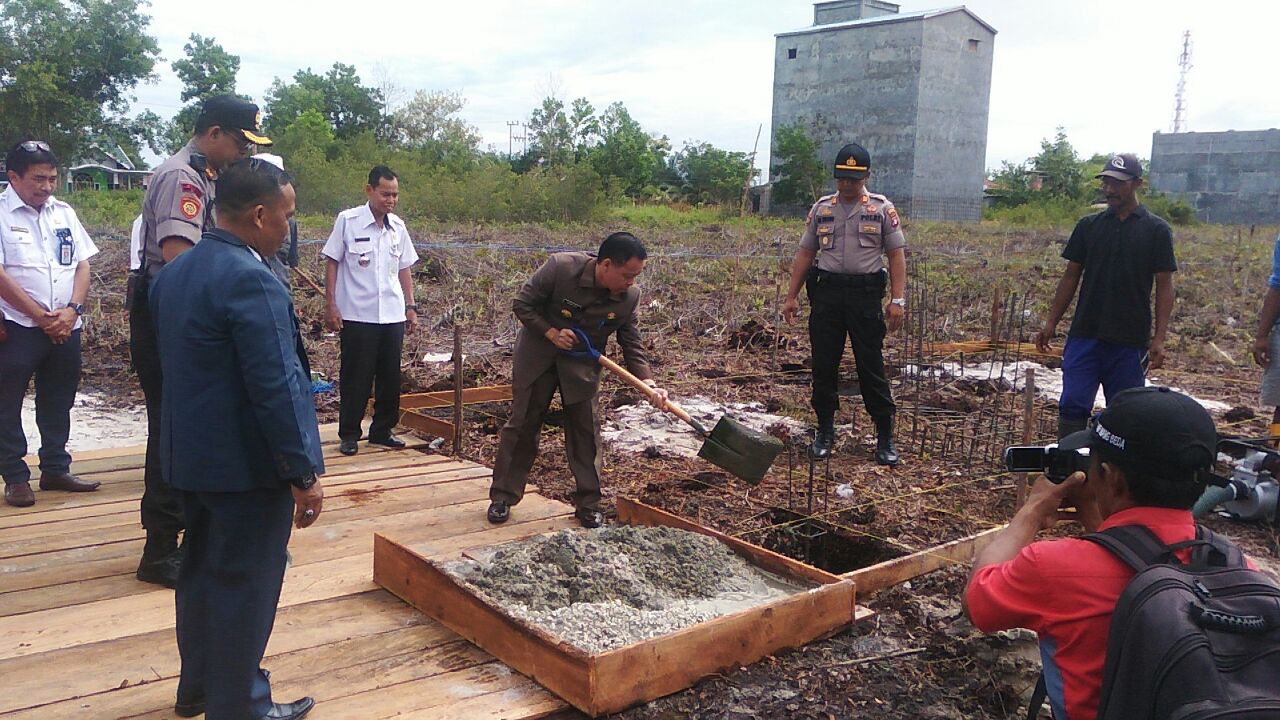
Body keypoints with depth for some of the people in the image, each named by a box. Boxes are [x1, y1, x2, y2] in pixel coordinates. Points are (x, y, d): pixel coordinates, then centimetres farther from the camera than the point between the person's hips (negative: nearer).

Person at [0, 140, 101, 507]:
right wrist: (40, 316, -13)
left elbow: (83, 265, 8)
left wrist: (71, 310, -7)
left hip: (65, 327, 5)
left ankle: (55, 469, 25)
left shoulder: (64, 212, 10)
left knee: (58, 402, 13)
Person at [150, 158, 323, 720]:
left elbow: (174, 362, 14)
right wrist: (303, 474, -19)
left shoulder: (173, 272, 7)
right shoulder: (250, 280, -23)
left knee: (202, 569, 22)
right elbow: (275, 387, -25)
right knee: (245, 585, 5)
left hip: (191, 456, 9)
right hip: (246, 463, -9)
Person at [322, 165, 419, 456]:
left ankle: (382, 430, 21)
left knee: (390, 376, 8)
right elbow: (332, 264, -2)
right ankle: (349, 434, 13)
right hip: (357, 315, -4)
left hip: (393, 315, 4)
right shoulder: (348, 221, -5)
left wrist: (411, 306, 10)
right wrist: (330, 305, -7)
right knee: (355, 376, 2)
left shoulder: (398, 226, 7)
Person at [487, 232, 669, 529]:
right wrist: (551, 332, -24)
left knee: (585, 430, 2)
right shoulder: (560, 267, -27)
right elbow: (522, 304, -15)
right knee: (522, 424, 4)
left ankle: (588, 504, 15)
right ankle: (503, 497, 17)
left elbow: (631, 345, -7)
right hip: (537, 356, -2)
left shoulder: (629, 297, -16)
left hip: (583, 364, 2)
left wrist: (648, 382, -21)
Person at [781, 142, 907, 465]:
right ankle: (825, 431, 19)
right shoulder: (821, 208, 11)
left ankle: (885, 437, 10)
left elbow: (896, 255, 0)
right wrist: (792, 296, 8)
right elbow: (805, 253, 13)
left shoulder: (882, 209, 3)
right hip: (826, 293, 3)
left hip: (866, 294, -2)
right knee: (823, 365, 6)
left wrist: (897, 299, -10)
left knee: (872, 366, 0)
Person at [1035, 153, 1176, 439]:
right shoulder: (1088, 226, 8)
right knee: (1072, 406, -5)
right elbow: (1071, 277, 11)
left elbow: (1164, 285, -1)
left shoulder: (1156, 230, 1)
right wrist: (1051, 322, 5)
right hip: (1084, 334, 2)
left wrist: (1159, 338, -9)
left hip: (1130, 340, -1)